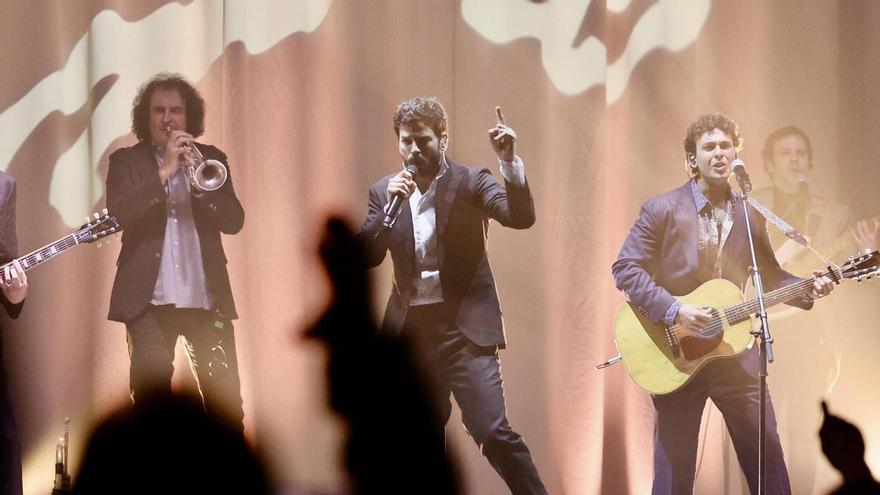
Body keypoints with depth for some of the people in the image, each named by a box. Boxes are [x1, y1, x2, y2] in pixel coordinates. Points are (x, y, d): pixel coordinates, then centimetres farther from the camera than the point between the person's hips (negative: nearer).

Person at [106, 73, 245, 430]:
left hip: (206, 297, 2)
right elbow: (117, 213, -10)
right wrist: (165, 171, -17)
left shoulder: (211, 159, 13)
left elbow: (234, 221, 2)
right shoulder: (126, 161, 7)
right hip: (149, 299, -2)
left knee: (225, 396, -2)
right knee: (151, 392, -6)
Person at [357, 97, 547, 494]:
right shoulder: (384, 191, 9)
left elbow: (521, 218, -15)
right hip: (411, 328, 4)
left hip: (464, 326, -4)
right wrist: (390, 206, -11)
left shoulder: (469, 181, -1)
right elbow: (366, 258, 2)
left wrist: (509, 161, -28)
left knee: (492, 431, -17)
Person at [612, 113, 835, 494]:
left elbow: (768, 274, 14)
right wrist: (673, 310, -20)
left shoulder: (750, 214, 8)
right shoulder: (662, 210, -5)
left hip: (735, 351, 3)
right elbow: (625, 268, -9)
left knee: (767, 456, 2)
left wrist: (807, 290, -5)